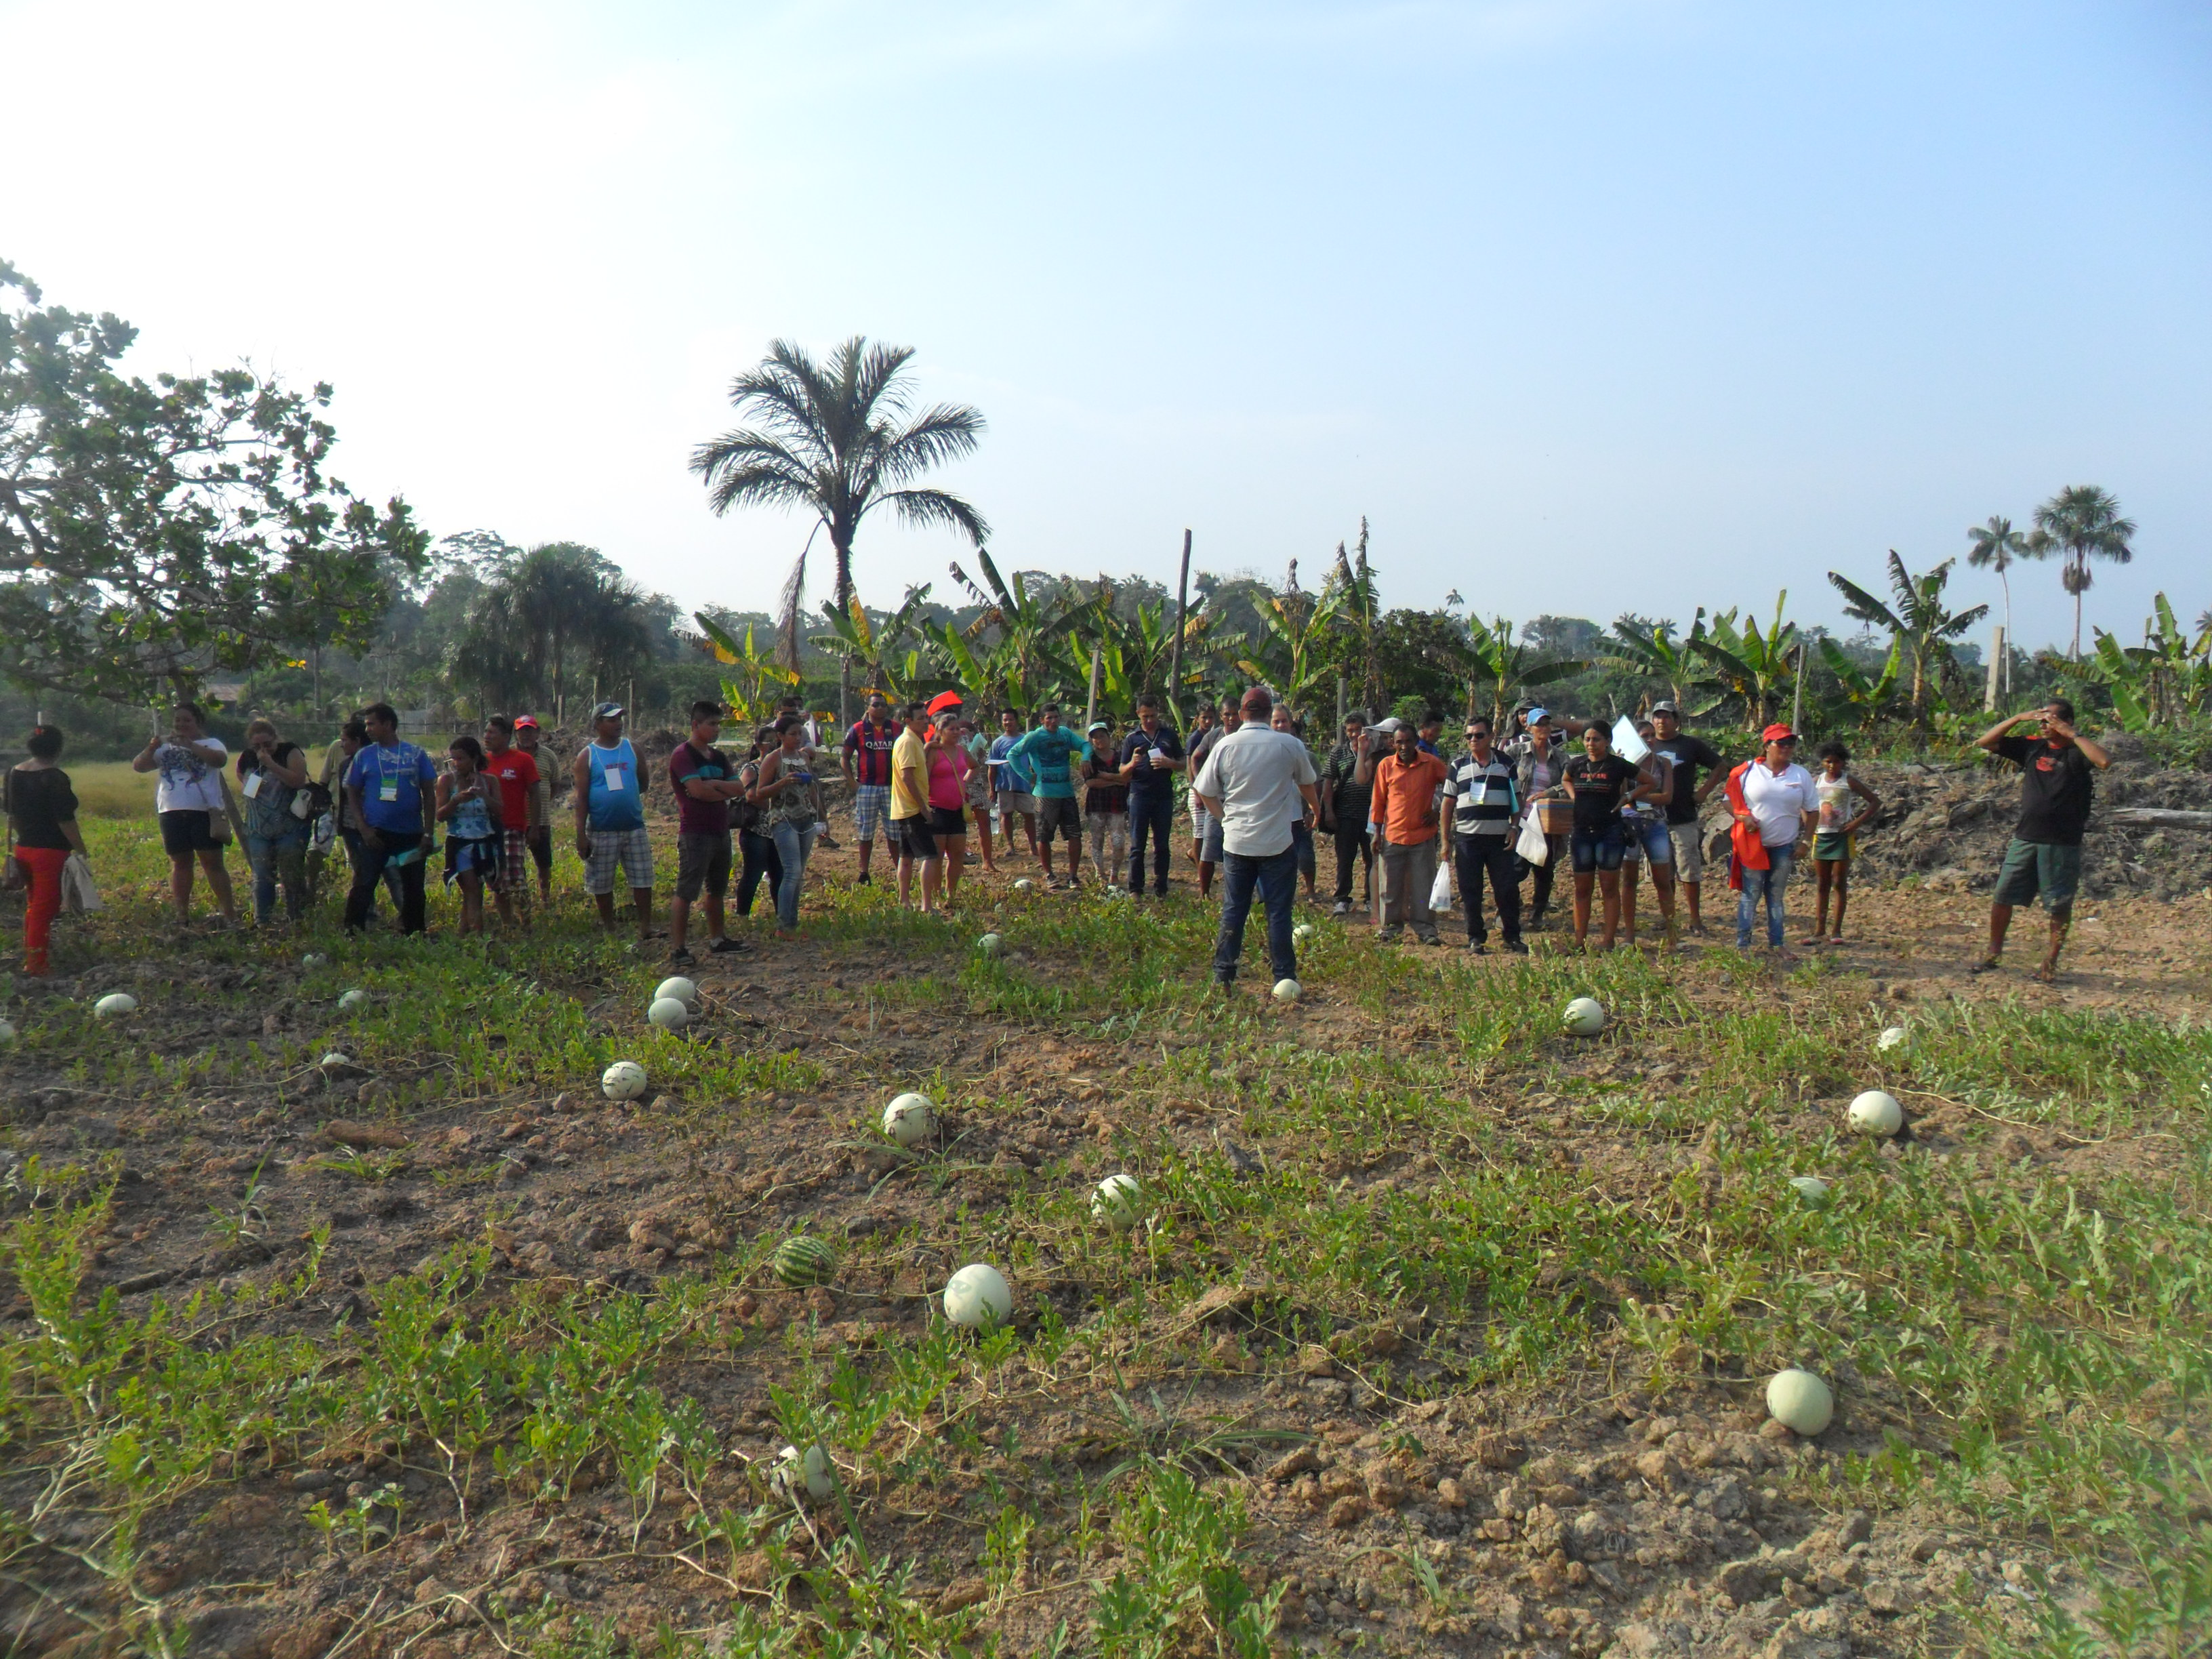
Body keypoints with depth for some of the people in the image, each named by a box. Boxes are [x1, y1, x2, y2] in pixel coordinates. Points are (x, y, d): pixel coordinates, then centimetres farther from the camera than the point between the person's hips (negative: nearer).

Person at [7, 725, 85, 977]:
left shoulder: (15, 773, 8)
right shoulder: (55, 778, -17)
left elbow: (11, 814, 16)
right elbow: (65, 820, -19)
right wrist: (82, 850, -12)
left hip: (23, 849, 8)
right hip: (50, 852, -8)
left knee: (33, 904, 22)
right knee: (45, 908, -1)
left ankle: (31, 954, 33)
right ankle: (37, 966, 2)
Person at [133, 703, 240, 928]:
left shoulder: (211, 744, 7)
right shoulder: (165, 748, 17)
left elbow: (220, 760, -16)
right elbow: (137, 766, 8)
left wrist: (190, 745, -25)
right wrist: (151, 749, -10)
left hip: (204, 812, -4)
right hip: (172, 813, 4)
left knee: (213, 862, -6)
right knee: (180, 863, 7)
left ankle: (230, 915, -7)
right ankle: (182, 916, 13)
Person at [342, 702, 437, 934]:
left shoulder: (415, 754, 4)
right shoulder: (364, 756, 5)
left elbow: (429, 794, 4)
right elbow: (352, 794, 6)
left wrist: (429, 833, -2)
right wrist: (364, 829, -6)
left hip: (412, 834, 1)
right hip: (376, 834, -1)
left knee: (414, 889, 7)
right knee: (364, 885, -6)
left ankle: (412, 934, 18)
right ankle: (352, 932, -2)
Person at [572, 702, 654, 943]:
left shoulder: (632, 749, 7)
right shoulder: (587, 756, -1)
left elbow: (643, 782, 17)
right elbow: (581, 797, -4)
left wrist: (627, 796, 0)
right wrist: (581, 835, -9)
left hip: (634, 828, 2)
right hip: (601, 831, -2)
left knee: (643, 880, 0)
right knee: (602, 884, 6)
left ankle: (646, 930, 6)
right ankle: (609, 930, 20)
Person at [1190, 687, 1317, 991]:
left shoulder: (1225, 745, -2)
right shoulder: (1290, 745, -3)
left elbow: (1204, 793, 2)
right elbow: (1307, 785, 16)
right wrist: (1317, 810, 36)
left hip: (1236, 842, 1)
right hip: (1277, 842, -1)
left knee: (1232, 912, 9)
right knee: (1279, 913, 5)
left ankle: (1222, 977, 12)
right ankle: (1284, 978, 7)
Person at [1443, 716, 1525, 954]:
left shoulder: (1506, 764, 8)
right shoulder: (1458, 767, 8)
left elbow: (1517, 800, 11)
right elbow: (1448, 804, 8)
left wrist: (1514, 829, -2)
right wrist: (1446, 839, 4)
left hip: (1500, 838, 0)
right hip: (1467, 838, 0)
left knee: (1507, 889, 0)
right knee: (1470, 892, 2)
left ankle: (1513, 938, 12)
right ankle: (1476, 938, 11)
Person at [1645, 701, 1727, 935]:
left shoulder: (1691, 745, 3)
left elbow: (1721, 767, 8)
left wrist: (1703, 792, -2)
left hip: (1685, 821, -2)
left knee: (1689, 872, -1)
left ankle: (1695, 919, 5)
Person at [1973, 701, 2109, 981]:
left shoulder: (2076, 753, -5)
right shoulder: (2031, 747, 8)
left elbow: (2104, 761, -26)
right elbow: (1985, 742, 8)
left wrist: (2072, 734, -19)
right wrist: (2018, 719, -2)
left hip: (2062, 844, -4)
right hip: (2025, 838, 4)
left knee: (2059, 906, 4)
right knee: (2002, 897, 6)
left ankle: (2051, 963, 15)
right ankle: (1993, 953, 19)